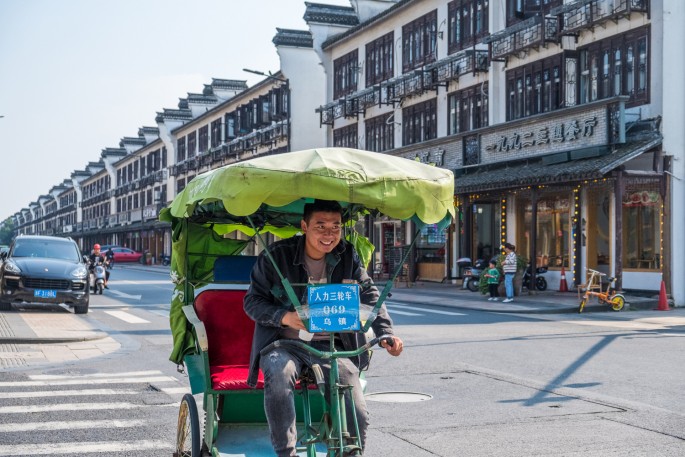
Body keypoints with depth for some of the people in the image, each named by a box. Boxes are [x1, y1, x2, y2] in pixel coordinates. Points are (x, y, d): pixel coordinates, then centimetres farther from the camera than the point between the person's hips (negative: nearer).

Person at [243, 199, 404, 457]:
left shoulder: (347, 257, 2)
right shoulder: (277, 255, -8)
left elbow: (370, 296, 3)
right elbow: (252, 300, -6)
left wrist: (386, 334, -14)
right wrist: (284, 317, -25)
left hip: (331, 346, 3)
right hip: (283, 344, -2)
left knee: (358, 417, -11)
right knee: (279, 373, -37)